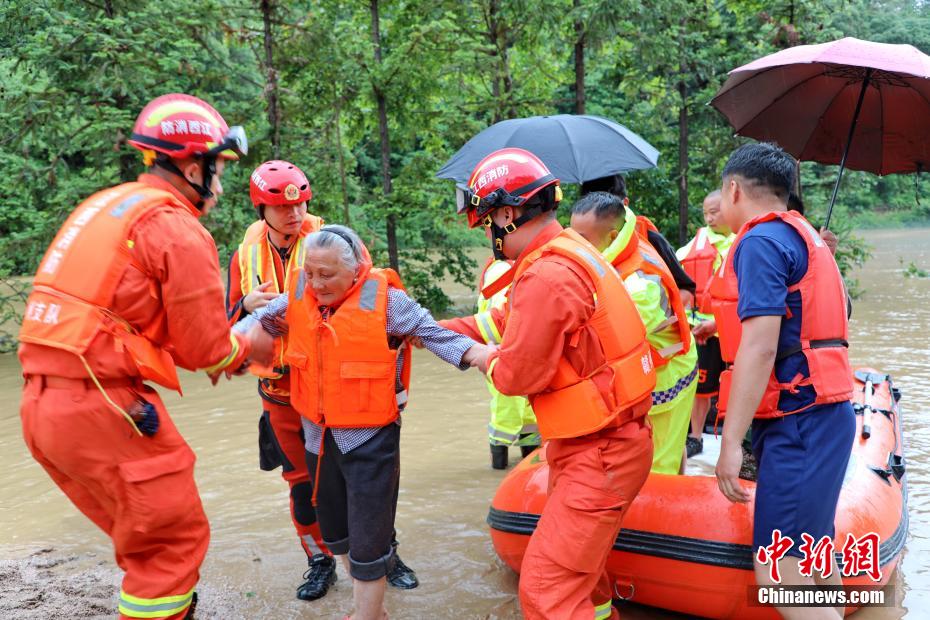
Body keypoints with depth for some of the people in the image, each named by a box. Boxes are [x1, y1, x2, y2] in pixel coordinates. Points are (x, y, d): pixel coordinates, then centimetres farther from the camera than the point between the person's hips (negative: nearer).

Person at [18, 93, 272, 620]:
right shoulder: (180, 230, -11)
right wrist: (251, 348, 13)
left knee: (148, 535, 21)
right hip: (104, 408, -9)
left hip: (44, 404, 9)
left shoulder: (103, 207, 16)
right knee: (175, 541, 6)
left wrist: (223, 349, 17)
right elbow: (206, 350, -9)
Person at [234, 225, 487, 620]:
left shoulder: (385, 300, -17)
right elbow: (262, 320, 12)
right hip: (318, 435, 6)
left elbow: (434, 334, -9)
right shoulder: (299, 294, -3)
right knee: (335, 529, 22)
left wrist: (481, 357, -21)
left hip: (370, 438, -6)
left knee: (367, 540, 1)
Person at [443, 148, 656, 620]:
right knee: (578, 563, 30)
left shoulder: (547, 276, -25)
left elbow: (517, 375, -21)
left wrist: (485, 360, 0)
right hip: (599, 443, 11)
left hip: (600, 454, -11)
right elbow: (510, 320, 17)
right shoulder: (565, 250, 8)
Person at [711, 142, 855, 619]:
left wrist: (730, 442, -19)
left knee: (779, 580, -9)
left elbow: (760, 349, -20)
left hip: (799, 422, -10)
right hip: (819, 414, 10)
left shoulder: (761, 241, -11)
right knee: (811, 563, 19)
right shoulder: (800, 233, 19)